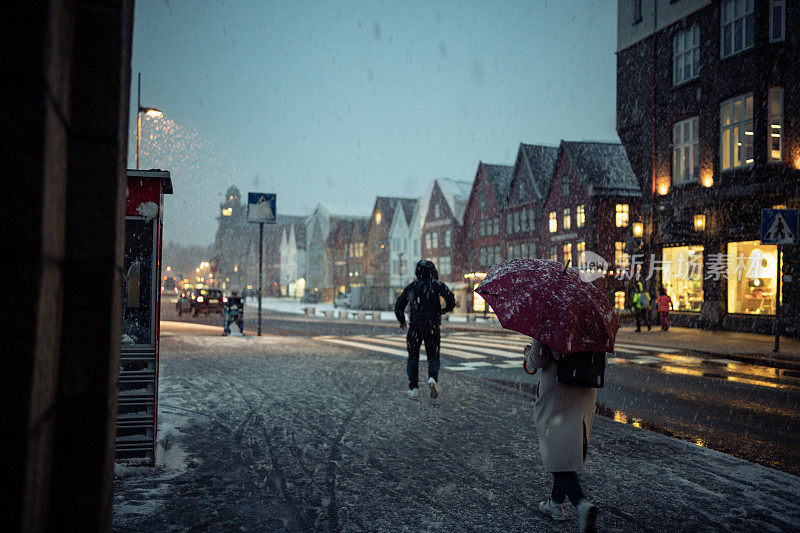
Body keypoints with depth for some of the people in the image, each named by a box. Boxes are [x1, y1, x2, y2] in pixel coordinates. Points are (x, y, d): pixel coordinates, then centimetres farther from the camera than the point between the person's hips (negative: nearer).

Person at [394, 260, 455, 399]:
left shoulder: (411, 286, 10)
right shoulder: (437, 285, 3)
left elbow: (398, 306, 12)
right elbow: (451, 298, -11)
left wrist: (402, 321, 27)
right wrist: (447, 309, 10)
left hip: (415, 326, 1)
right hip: (432, 327, -1)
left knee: (413, 357, 11)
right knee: (433, 356, 8)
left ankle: (414, 388, 2)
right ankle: (433, 378, -21)